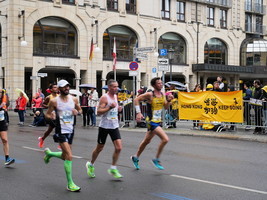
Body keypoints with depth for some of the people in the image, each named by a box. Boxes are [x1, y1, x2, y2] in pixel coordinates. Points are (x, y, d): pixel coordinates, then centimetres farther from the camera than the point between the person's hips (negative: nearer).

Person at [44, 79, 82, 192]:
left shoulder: (74, 99, 3)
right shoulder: (54, 101, -8)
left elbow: (80, 110, 16)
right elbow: (47, 114, 1)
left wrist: (77, 112, -7)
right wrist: (51, 117, -22)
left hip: (71, 131, 6)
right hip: (61, 131, -6)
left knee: (65, 156, 17)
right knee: (69, 156, -15)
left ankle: (49, 153, 48)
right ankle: (70, 184, -7)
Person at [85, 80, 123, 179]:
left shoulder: (115, 96, 10)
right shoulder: (104, 98, -13)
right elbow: (99, 112, -21)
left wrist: (118, 109, 5)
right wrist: (110, 107, -30)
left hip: (114, 126, 6)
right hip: (104, 126, -6)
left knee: (119, 148, -7)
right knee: (99, 148, 8)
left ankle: (113, 169, 5)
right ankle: (90, 165, 32)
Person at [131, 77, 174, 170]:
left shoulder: (163, 95, 5)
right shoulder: (150, 95, -16)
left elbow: (165, 107, 15)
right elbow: (136, 99, -10)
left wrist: (169, 100, -4)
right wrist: (138, 113, -16)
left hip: (158, 121, 8)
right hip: (152, 121, -8)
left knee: (147, 141, 21)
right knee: (165, 139, -19)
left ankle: (135, 157, 39)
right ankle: (156, 159, -2)